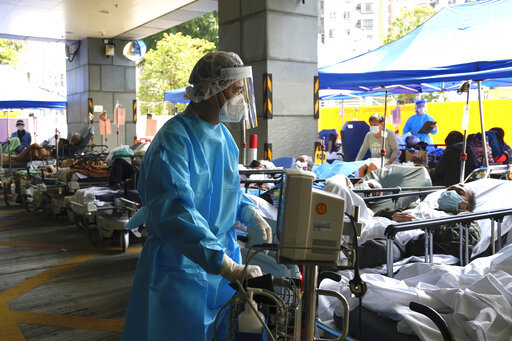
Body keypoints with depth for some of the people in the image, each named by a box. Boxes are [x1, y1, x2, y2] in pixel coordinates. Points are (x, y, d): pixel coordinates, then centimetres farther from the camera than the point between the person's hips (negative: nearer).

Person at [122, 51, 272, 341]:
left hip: (224, 256, 8)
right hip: (182, 267, -8)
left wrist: (252, 215, 5)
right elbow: (175, 211, -33)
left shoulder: (224, 135, 8)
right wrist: (227, 266, -37)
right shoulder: (175, 139, -21)